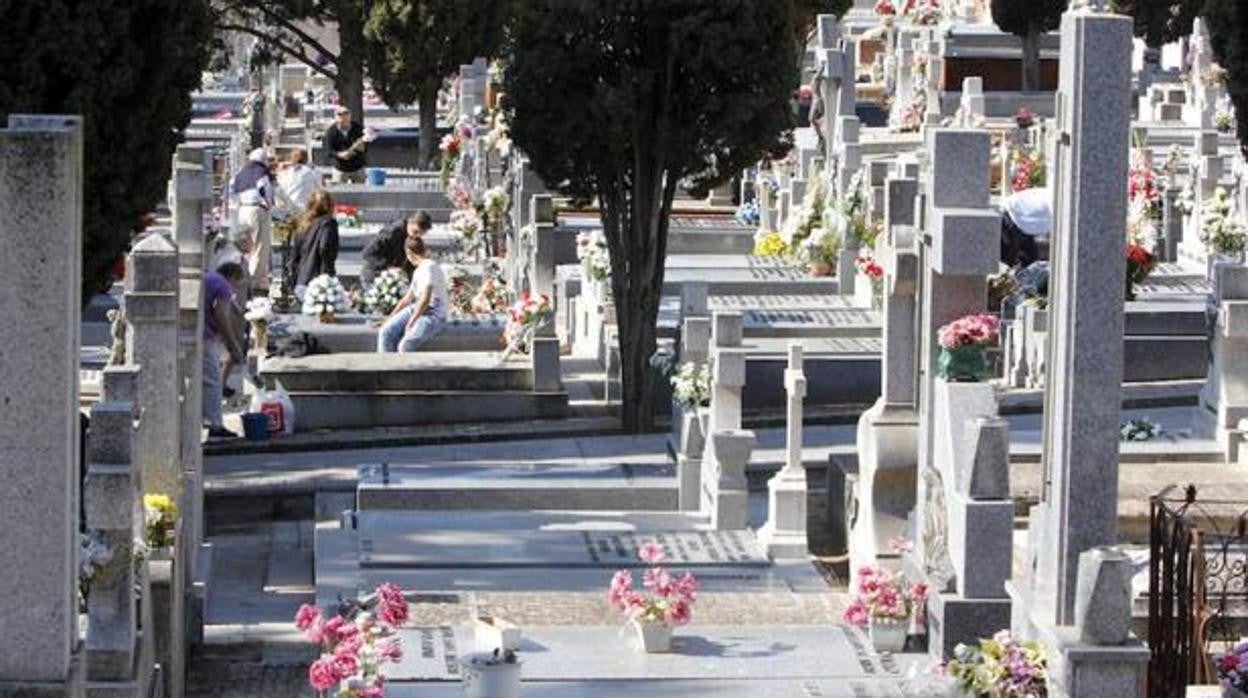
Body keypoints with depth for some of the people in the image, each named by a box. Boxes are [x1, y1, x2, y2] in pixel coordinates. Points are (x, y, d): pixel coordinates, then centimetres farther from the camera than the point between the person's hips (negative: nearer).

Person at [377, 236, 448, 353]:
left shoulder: (429, 267, -13)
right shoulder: (418, 271, 18)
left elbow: (425, 300, -20)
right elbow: (407, 299, 22)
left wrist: (410, 323, -16)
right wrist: (389, 319, 16)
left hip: (434, 315, -9)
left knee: (405, 346, -30)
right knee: (385, 333, -13)